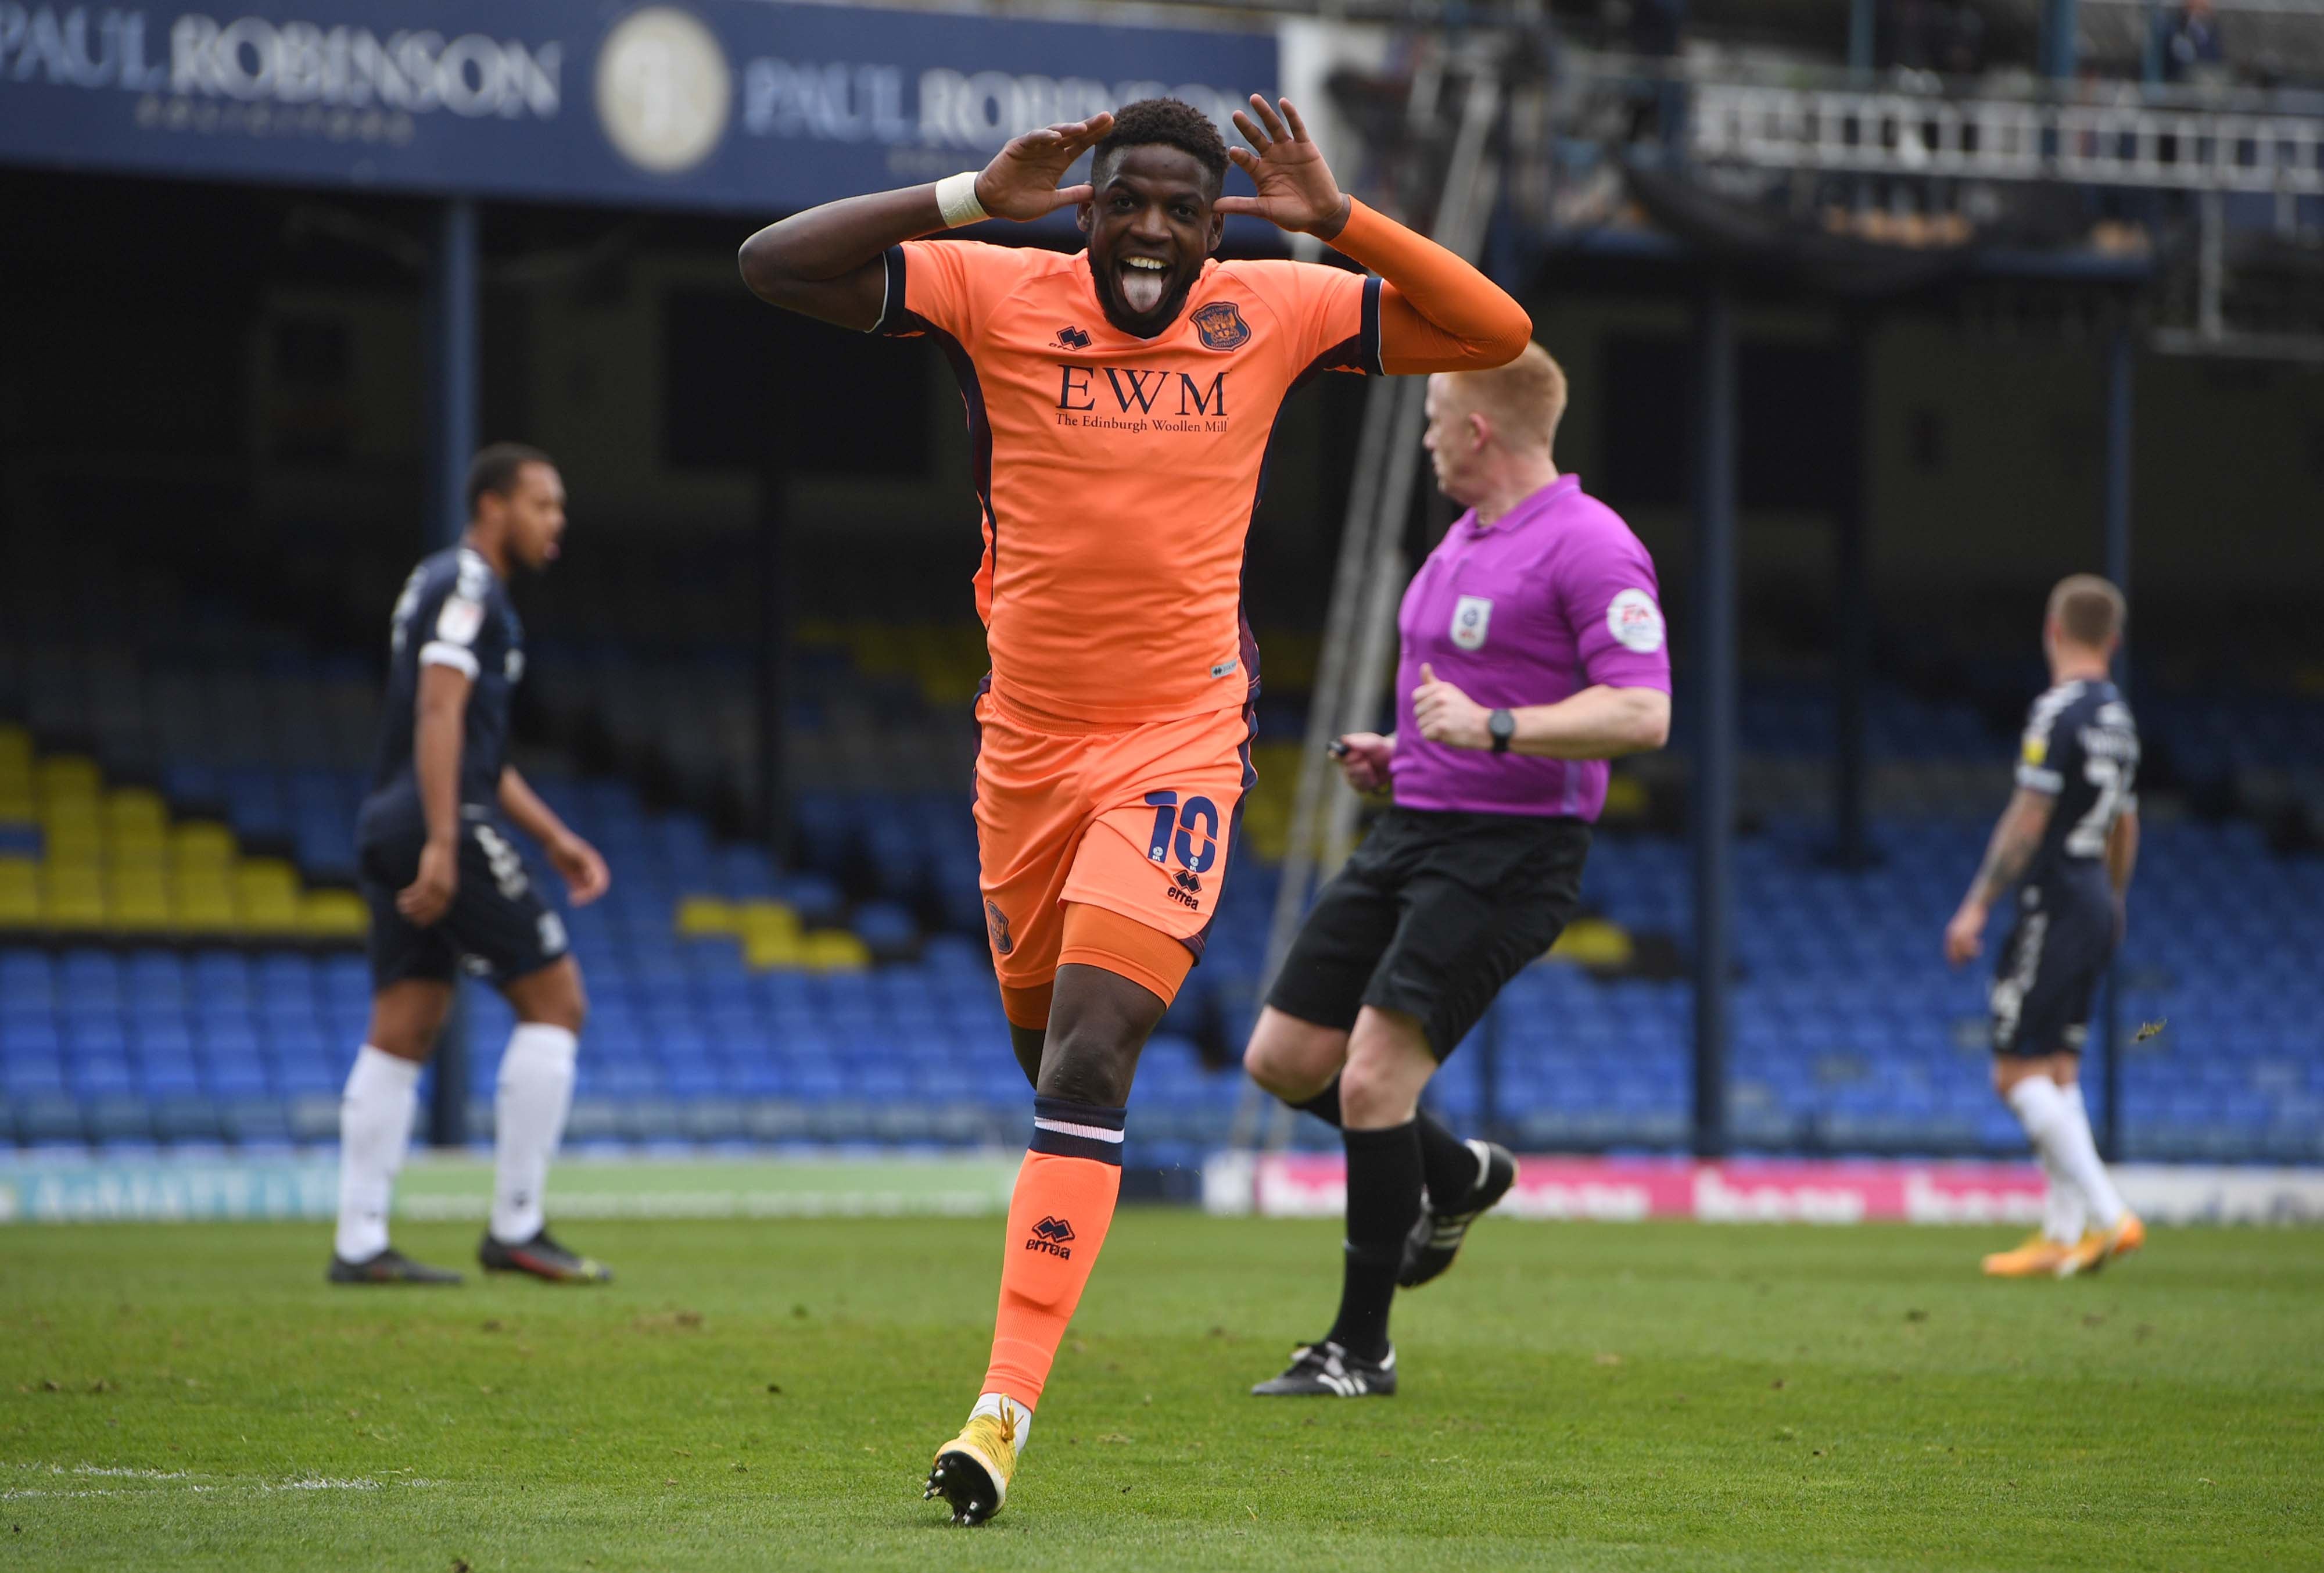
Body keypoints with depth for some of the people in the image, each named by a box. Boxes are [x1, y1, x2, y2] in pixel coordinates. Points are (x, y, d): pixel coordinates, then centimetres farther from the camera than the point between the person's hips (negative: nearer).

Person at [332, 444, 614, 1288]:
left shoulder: (442, 586, 23)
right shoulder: (466, 588, -8)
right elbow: (438, 715, -20)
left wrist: (555, 838, 26)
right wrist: (442, 844, -26)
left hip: (395, 830, 10)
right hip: (444, 825, -10)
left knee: (402, 1031, 6)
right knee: (556, 998, -4)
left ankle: (359, 1243, 1)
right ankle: (515, 1227, -6)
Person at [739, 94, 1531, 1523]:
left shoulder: (1273, 313, -1)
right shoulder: (999, 297, -4)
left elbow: (1496, 334, 0)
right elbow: (775, 266, -10)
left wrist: (1337, 219, -12)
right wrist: (972, 200, -18)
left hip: (1180, 744, -2)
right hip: (1028, 744, 2)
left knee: (1087, 1064, -17)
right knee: (1046, 1051, 16)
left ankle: (1008, 1405, -20)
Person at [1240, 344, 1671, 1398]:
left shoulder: (1589, 548, -14)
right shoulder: (1465, 538, 16)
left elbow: (1641, 713, -23)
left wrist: (1492, 729, -31)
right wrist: (1403, 750, 15)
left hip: (1505, 855, -9)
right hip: (1413, 831, 9)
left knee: (1372, 1077, -17)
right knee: (1283, 1059, 6)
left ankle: (1361, 1349, -5)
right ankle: (1458, 1178, 30)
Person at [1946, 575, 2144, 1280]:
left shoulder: (2060, 711, -14)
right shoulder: (2118, 718, 12)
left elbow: (2027, 821, -18)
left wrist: (1977, 906, -15)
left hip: (2054, 904, -9)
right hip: (2097, 906, 9)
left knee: (2019, 1071, -8)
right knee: (2057, 1071, 12)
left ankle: (2110, 1216, -16)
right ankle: (2061, 1236, 8)